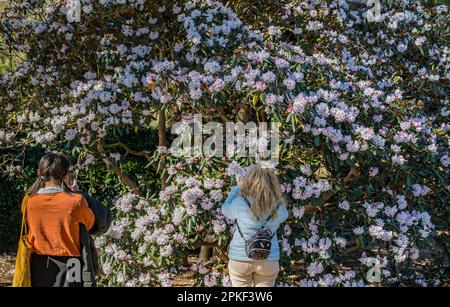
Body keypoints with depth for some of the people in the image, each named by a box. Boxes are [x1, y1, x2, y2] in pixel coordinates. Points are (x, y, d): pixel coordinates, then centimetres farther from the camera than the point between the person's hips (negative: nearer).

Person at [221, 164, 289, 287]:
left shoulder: (240, 203, -17)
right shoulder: (278, 207, -9)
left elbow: (226, 210, 4)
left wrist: (237, 188, 15)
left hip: (240, 258, -1)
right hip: (269, 259, 2)